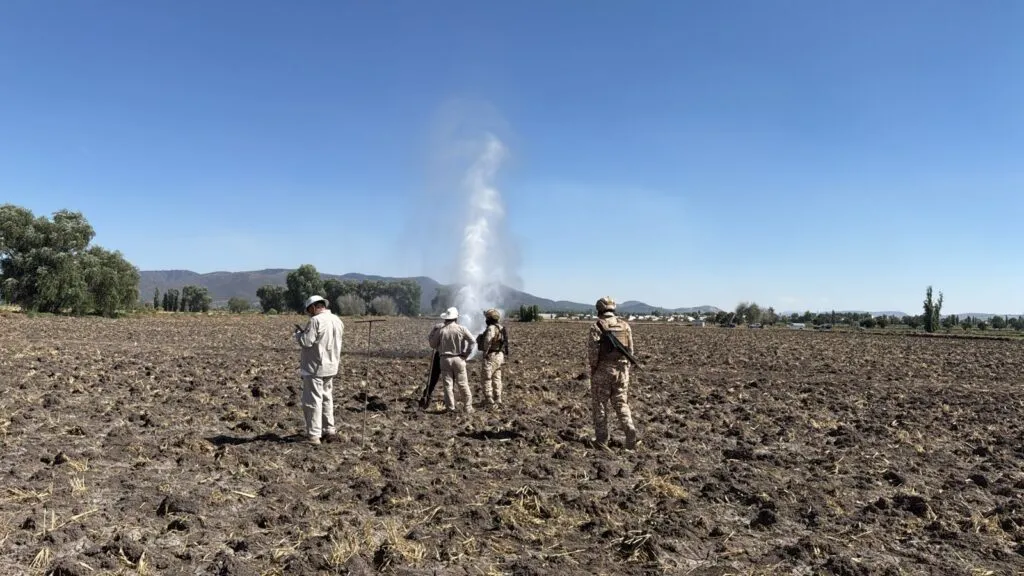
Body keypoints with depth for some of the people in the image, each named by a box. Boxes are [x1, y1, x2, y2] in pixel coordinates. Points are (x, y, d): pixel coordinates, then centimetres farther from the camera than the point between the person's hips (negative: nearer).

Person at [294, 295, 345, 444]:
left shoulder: (316, 321, -17)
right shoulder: (338, 321, 8)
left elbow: (306, 341, -19)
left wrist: (298, 332, -2)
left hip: (315, 368, -8)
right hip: (331, 367, 8)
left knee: (313, 401, -1)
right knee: (327, 399, 19)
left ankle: (313, 435, 2)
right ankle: (329, 430, 23)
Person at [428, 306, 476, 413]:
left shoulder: (440, 329, -2)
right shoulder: (461, 328, -6)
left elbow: (433, 344, 5)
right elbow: (472, 340, -13)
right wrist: (467, 353, -3)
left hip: (445, 359, 1)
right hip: (458, 359, -1)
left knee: (448, 385, 6)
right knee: (463, 384, 6)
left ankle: (450, 408, 6)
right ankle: (468, 407, 7)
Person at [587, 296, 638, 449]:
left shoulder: (596, 326, -9)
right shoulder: (625, 325, 5)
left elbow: (592, 351, -14)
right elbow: (630, 349, 5)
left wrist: (593, 368, -1)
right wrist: (625, 368, 13)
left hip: (602, 370, -4)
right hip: (622, 369, 4)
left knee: (599, 404, 8)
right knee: (621, 403, 13)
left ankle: (601, 439, 11)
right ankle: (630, 429, -7)